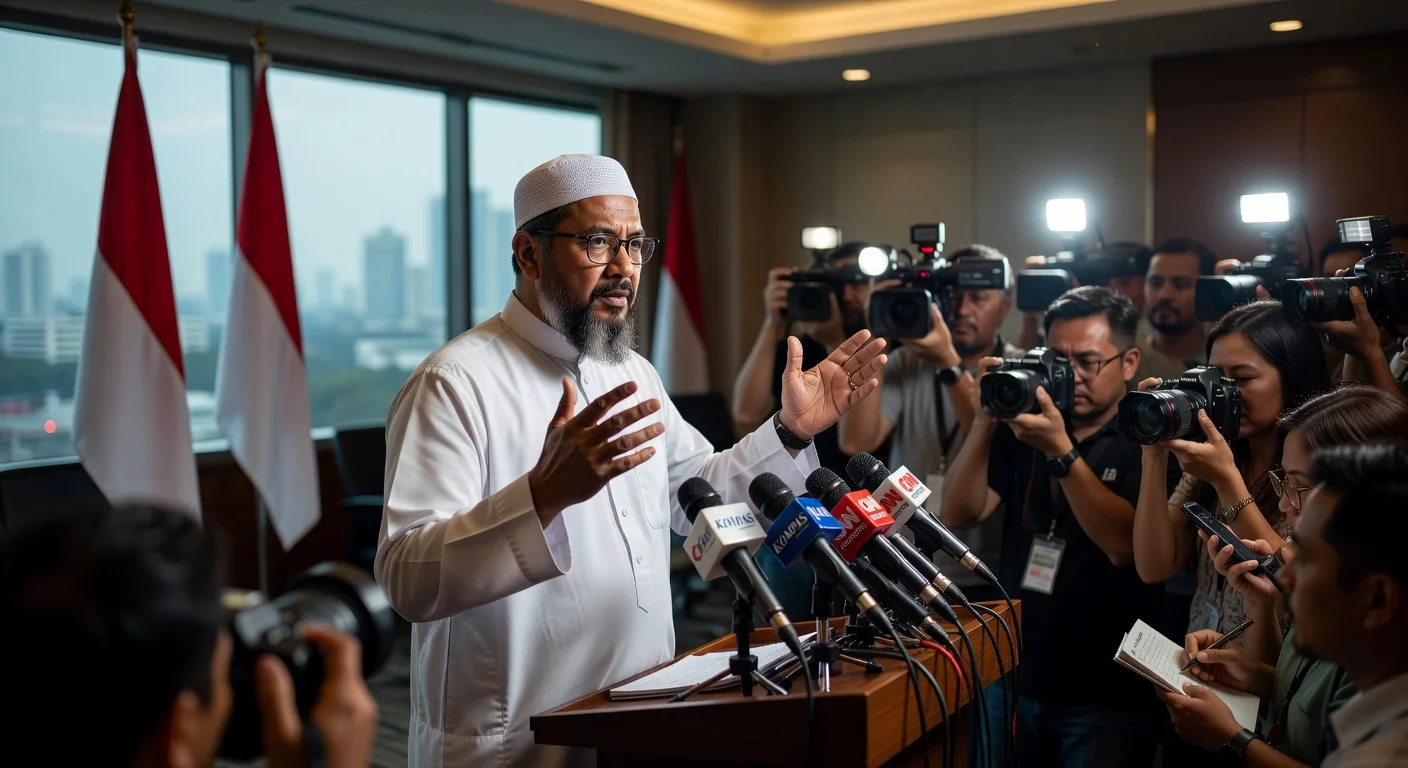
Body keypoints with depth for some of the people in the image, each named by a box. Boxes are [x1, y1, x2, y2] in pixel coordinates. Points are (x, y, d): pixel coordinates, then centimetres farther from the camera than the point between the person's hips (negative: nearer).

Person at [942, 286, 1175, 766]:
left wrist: (1061, 452, -27)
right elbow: (959, 515, -3)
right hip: (1016, 681, 5)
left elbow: (1124, 546, -20)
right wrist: (984, 421, -14)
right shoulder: (1022, 428, 6)